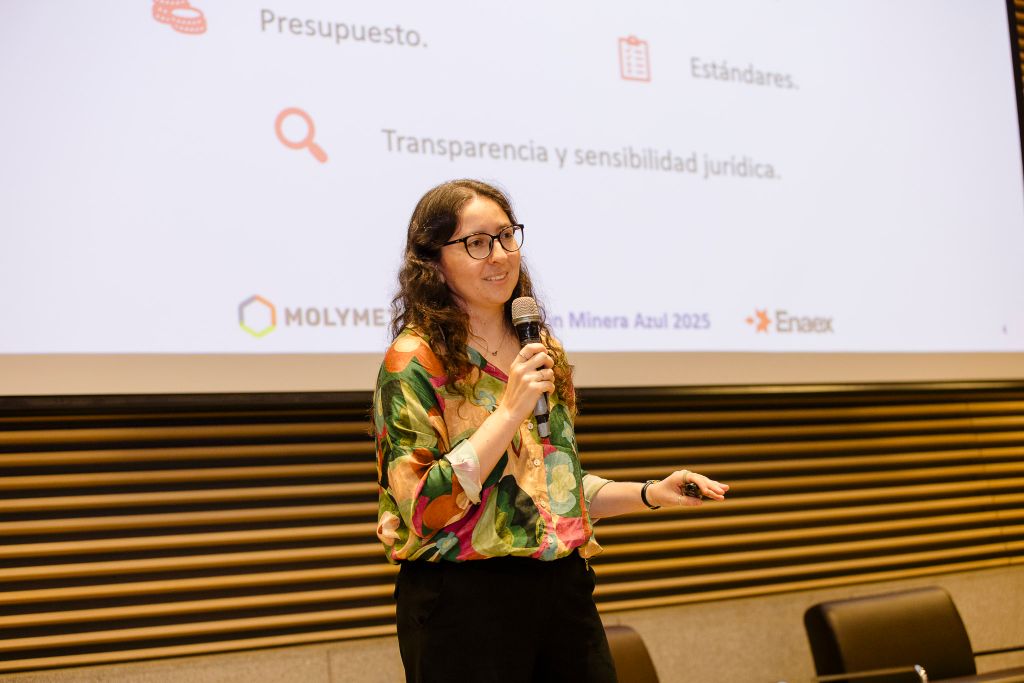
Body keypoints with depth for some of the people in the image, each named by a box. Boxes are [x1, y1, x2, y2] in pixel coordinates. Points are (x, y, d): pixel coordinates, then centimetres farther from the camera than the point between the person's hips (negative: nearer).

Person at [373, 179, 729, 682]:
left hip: (564, 588, 6)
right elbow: (422, 508, -17)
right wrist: (511, 410, -19)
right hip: (465, 603, -6)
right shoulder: (415, 360, -9)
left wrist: (650, 494, 8)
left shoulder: (541, 352, 11)